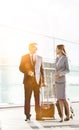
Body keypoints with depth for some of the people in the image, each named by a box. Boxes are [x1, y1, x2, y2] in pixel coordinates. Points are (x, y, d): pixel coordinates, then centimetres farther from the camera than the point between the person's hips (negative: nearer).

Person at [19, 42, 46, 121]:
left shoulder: (40, 58, 12)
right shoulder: (24, 57, 5)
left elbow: (42, 70, 11)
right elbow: (21, 68, 2)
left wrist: (43, 81, 4)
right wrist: (27, 72, -17)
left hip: (37, 81, 2)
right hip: (28, 80, -2)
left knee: (37, 98, 1)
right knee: (27, 98, -1)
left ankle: (38, 115, 5)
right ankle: (27, 115, 6)